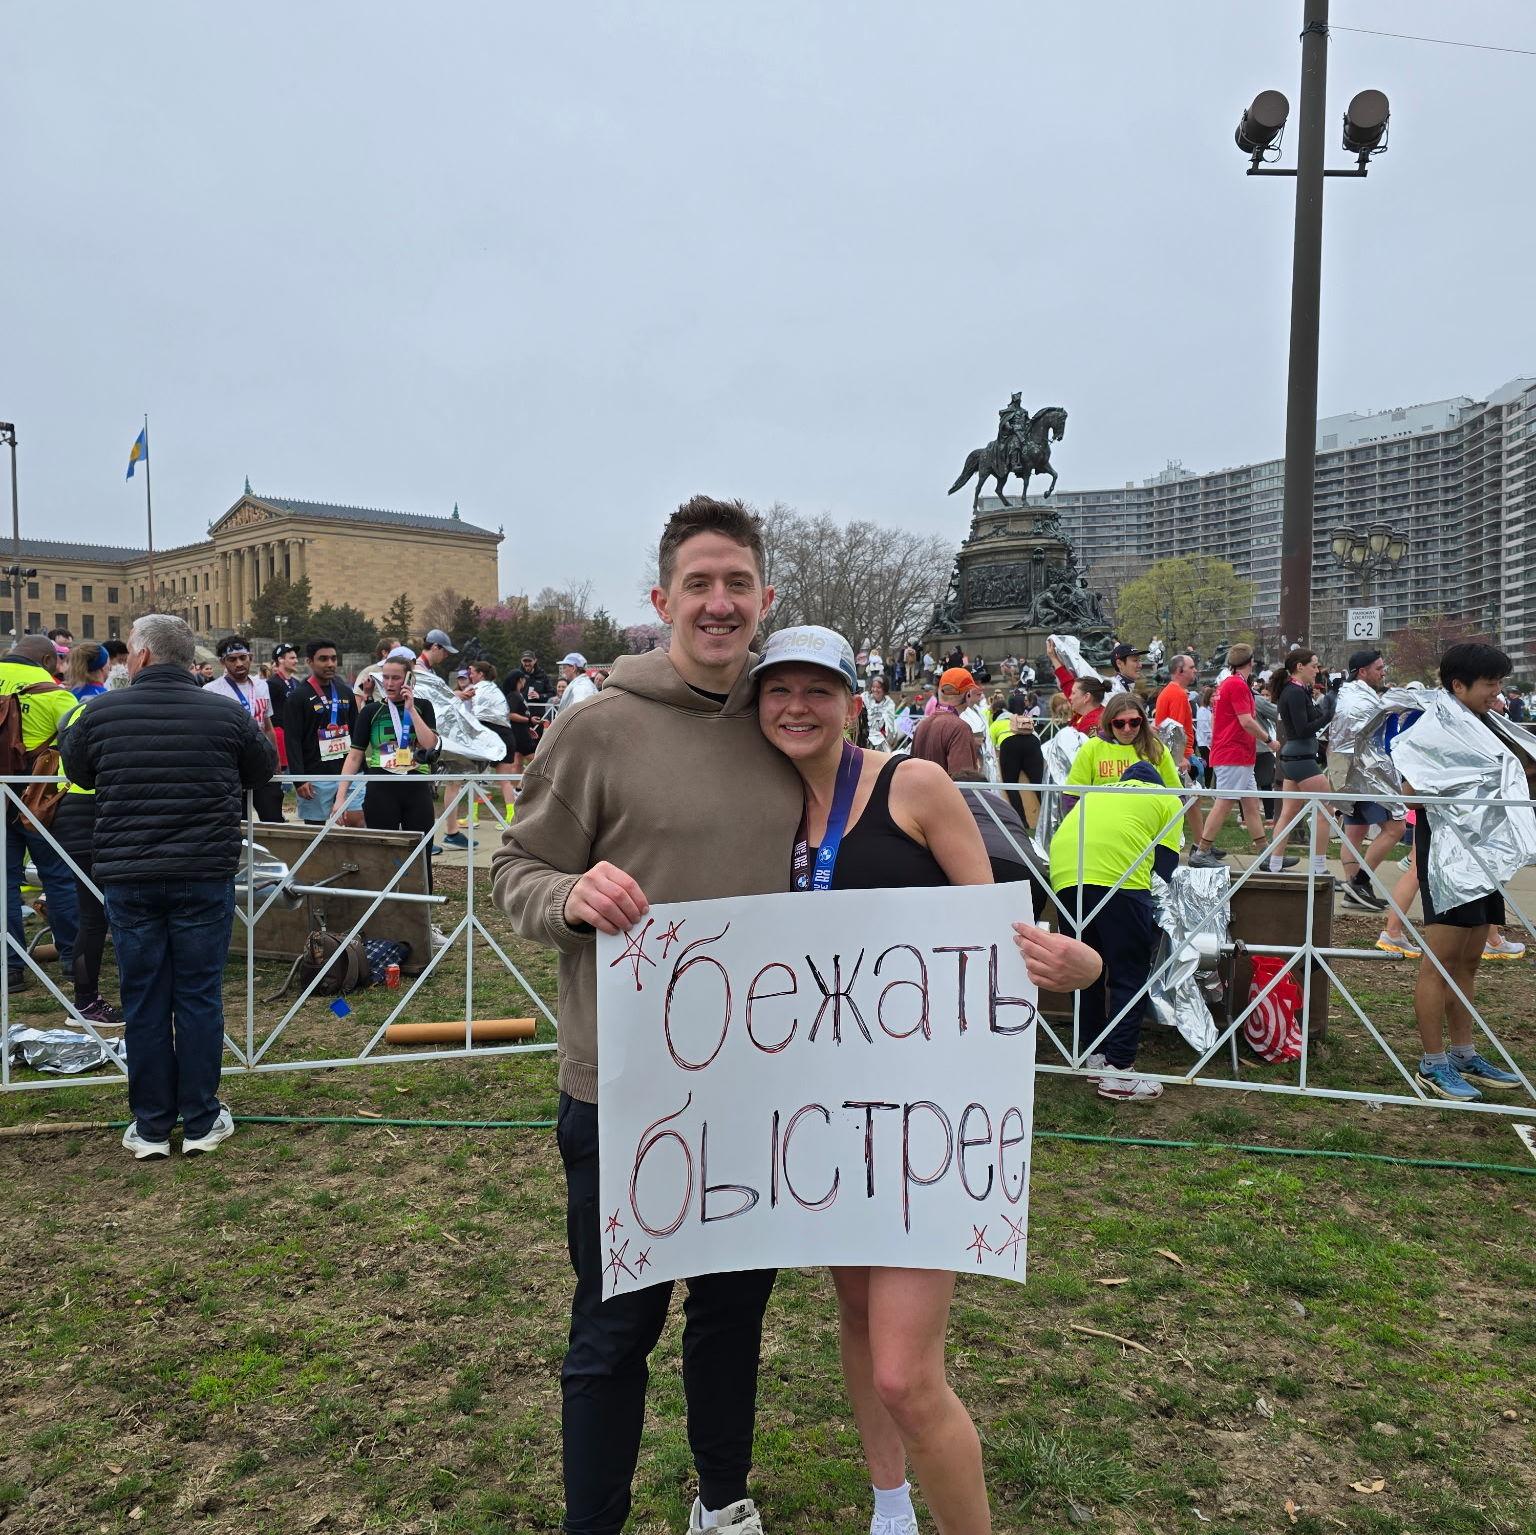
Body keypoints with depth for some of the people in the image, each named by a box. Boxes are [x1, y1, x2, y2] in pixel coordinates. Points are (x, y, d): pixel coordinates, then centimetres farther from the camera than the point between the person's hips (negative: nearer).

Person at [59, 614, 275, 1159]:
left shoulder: (101, 711, -4)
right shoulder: (226, 712, -5)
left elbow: (77, 771, 15)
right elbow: (263, 768, 12)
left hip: (127, 877, 1)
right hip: (205, 876, 0)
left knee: (143, 1001, 10)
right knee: (199, 996, 8)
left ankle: (151, 1128, 19)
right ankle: (201, 1122, 16)